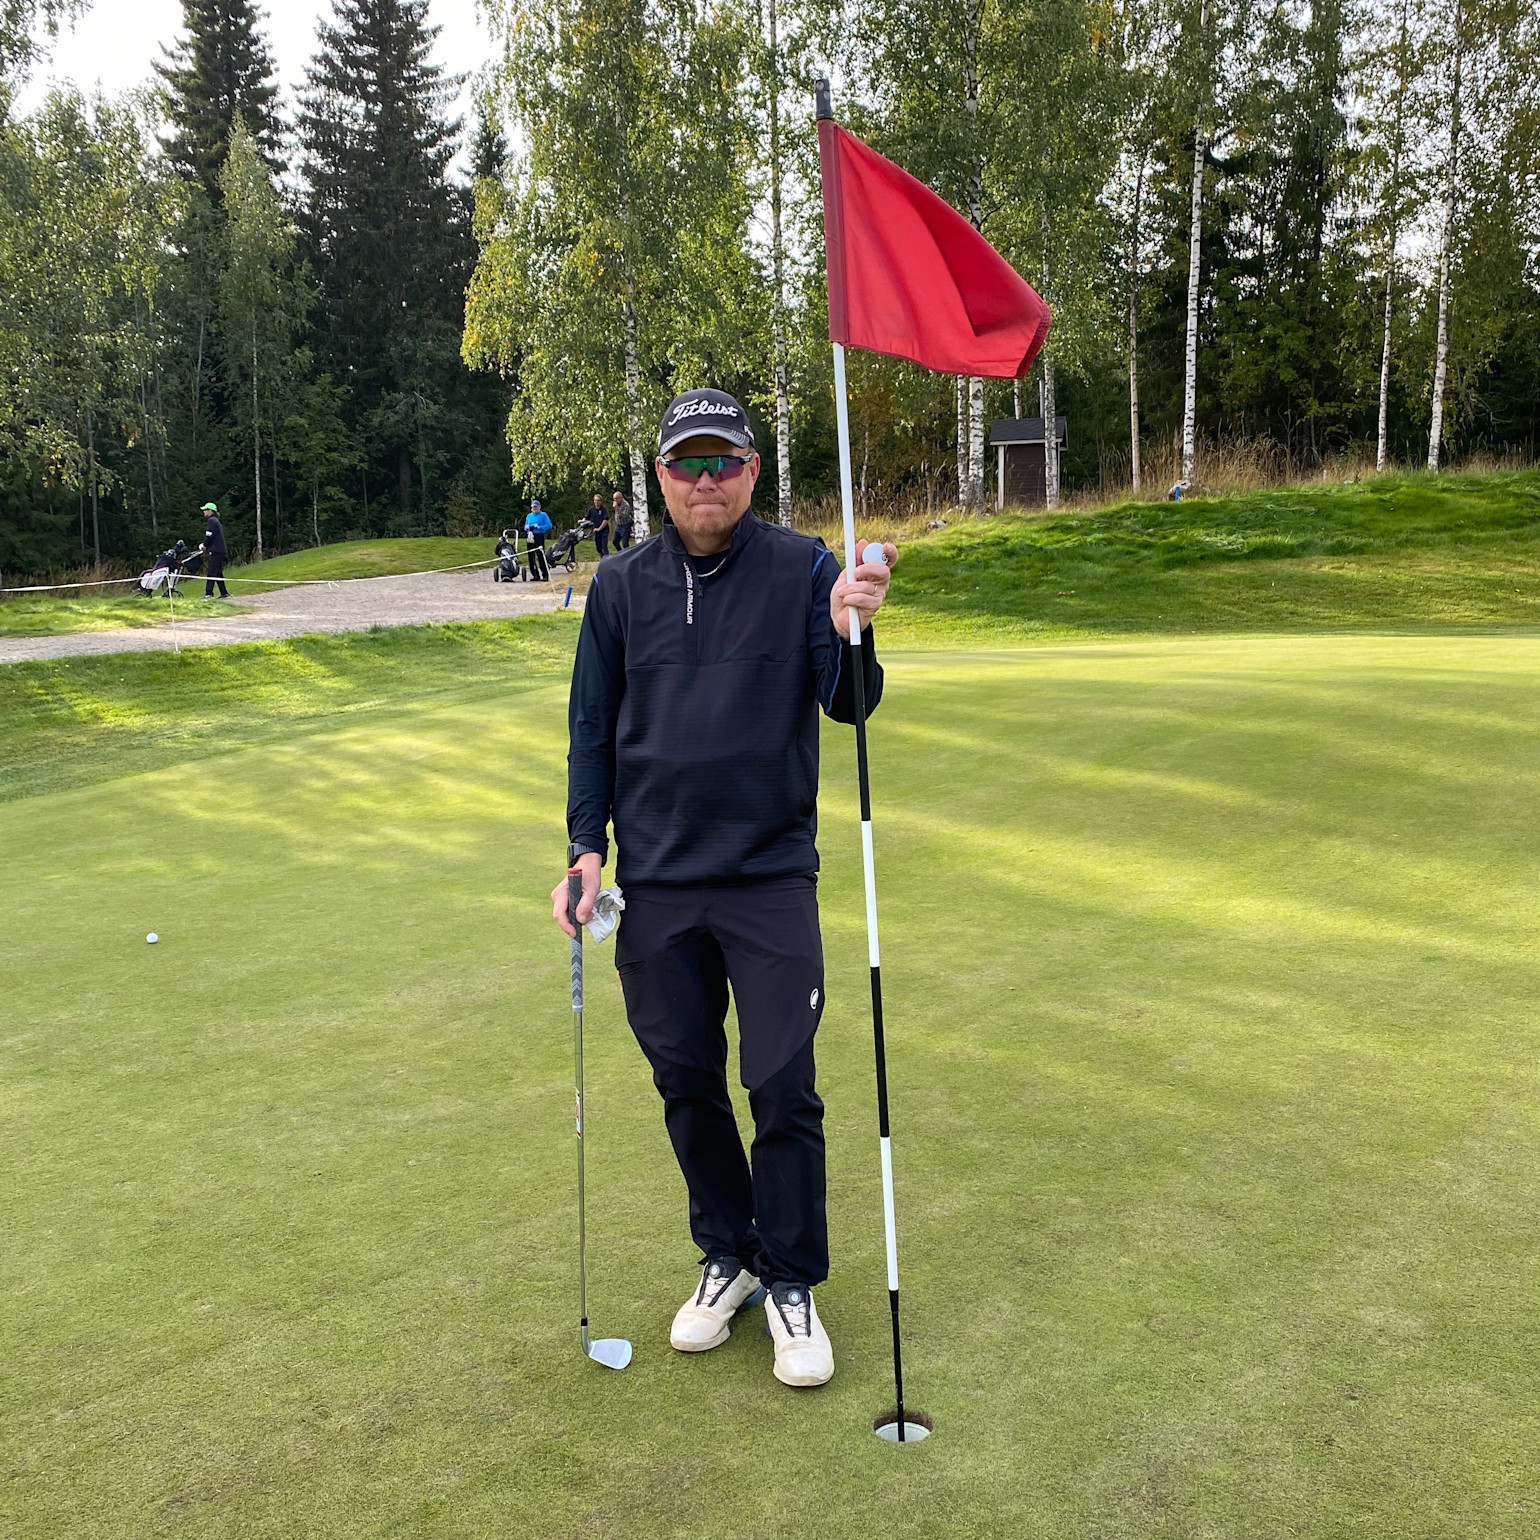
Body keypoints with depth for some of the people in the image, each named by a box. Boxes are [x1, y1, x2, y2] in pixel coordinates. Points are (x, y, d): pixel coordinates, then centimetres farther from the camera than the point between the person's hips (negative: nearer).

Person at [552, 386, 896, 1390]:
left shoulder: (803, 570, -3)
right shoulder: (623, 585, 6)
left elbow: (849, 705, -9)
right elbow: (593, 725, 11)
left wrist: (850, 634, -29)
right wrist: (586, 846, 2)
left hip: (771, 878, -3)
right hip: (654, 884, 3)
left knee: (784, 1089, 0)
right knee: (687, 1082, 12)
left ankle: (792, 1281, 19)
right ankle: (728, 1257, 31)